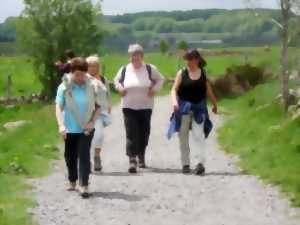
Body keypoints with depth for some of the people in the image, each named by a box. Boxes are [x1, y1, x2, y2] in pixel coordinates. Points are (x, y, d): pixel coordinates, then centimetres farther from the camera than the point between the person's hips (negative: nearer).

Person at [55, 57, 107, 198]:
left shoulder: (92, 86, -8)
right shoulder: (64, 87, -10)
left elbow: (98, 106, 1)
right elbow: (59, 107, -11)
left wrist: (92, 122, -12)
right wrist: (61, 125, -23)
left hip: (86, 128, -1)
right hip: (70, 128, 1)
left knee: (84, 156, -11)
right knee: (70, 156, 15)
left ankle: (84, 186, -12)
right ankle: (72, 181, 35)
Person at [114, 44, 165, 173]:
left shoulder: (150, 69, 0)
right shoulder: (124, 70, 2)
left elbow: (160, 79, 13)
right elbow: (116, 81, 19)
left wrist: (155, 89, -3)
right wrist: (120, 88, 0)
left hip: (145, 107, 1)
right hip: (129, 107, -1)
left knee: (144, 133, 9)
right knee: (131, 134, -12)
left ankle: (141, 156, 32)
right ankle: (132, 160, -17)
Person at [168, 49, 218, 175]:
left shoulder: (203, 74, 5)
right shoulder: (182, 73, 0)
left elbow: (208, 90, 16)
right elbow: (174, 89, -7)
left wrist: (214, 104, 23)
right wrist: (174, 101, -24)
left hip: (198, 108, 0)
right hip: (183, 108, 0)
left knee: (199, 134, -13)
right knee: (183, 136, 5)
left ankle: (201, 162, -20)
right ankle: (185, 164, 14)